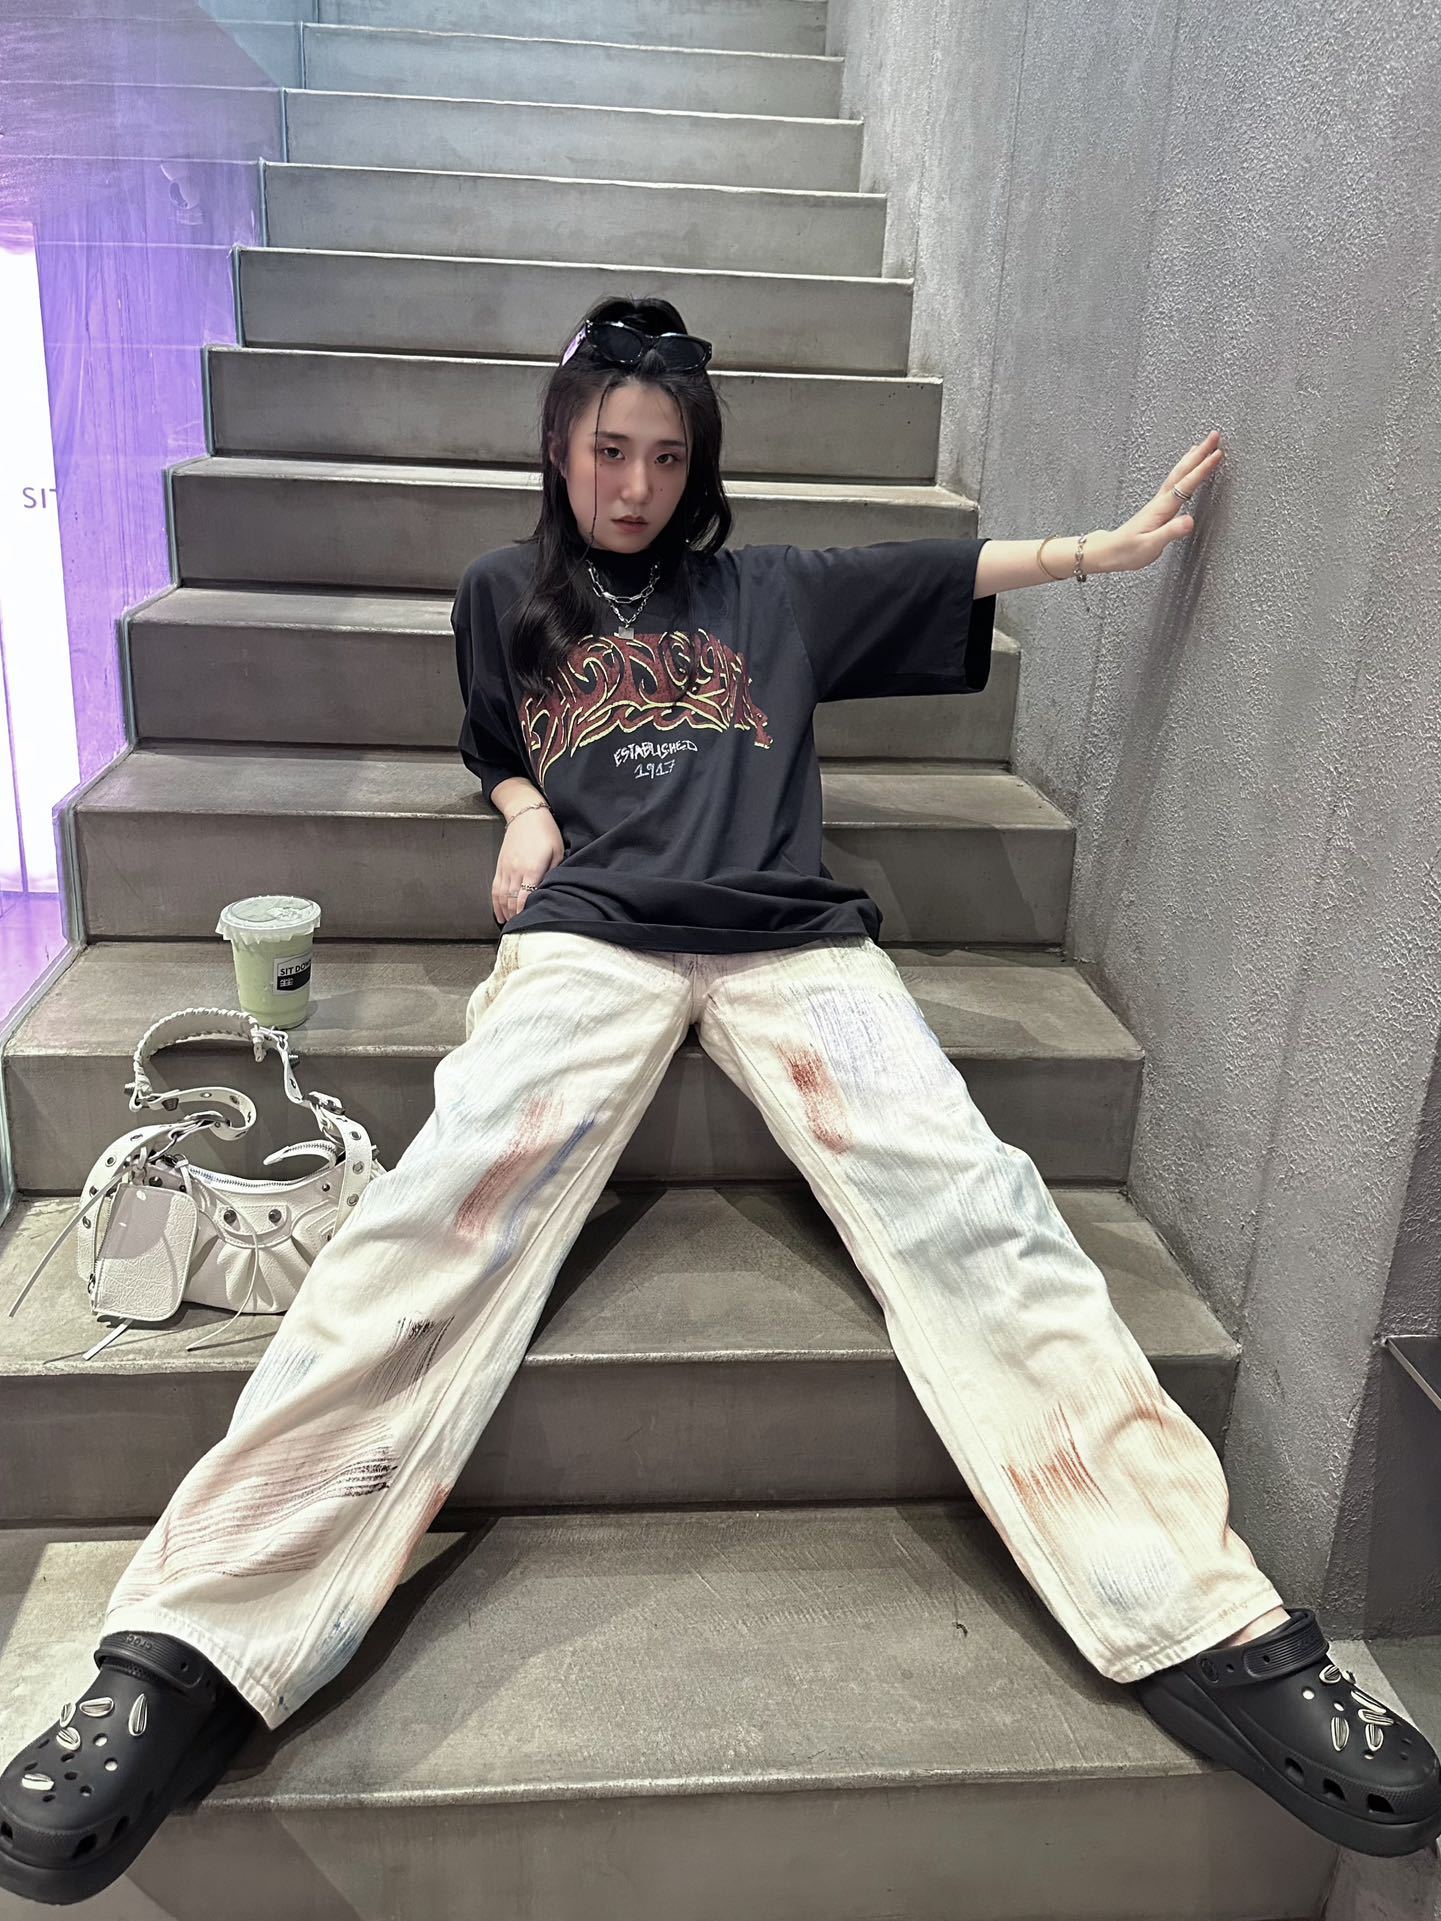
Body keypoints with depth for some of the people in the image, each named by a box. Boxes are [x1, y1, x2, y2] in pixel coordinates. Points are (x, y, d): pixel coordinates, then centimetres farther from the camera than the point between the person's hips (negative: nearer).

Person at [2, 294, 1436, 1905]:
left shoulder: (769, 592, 26)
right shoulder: (503, 597, 27)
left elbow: (952, 568, 29)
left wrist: (1104, 546, 19)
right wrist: (524, 816, 12)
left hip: (790, 929, 1)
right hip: (588, 929, 0)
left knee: (966, 1207, -24)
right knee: (453, 1203, -29)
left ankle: (1209, 1635, -28)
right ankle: (195, 1658, -35)